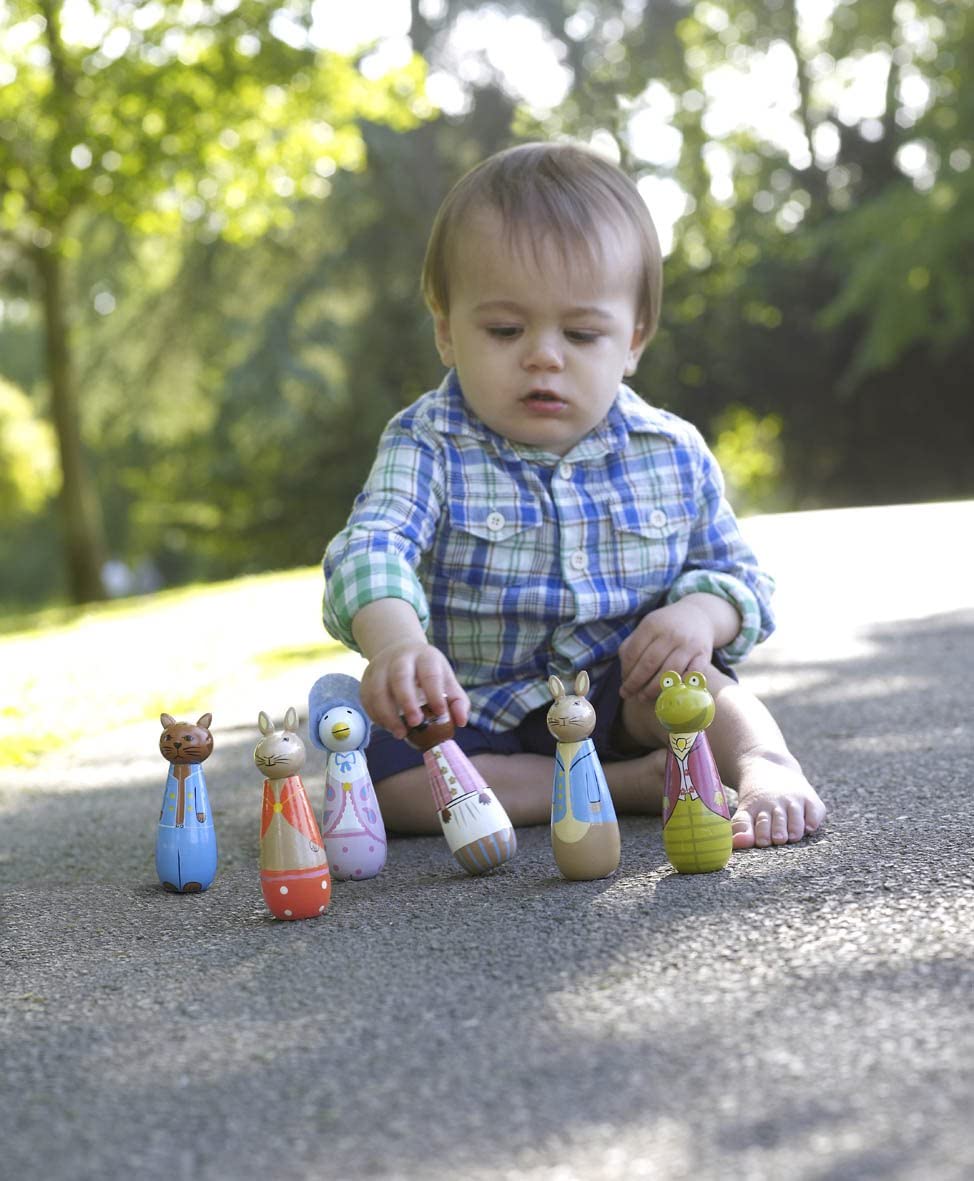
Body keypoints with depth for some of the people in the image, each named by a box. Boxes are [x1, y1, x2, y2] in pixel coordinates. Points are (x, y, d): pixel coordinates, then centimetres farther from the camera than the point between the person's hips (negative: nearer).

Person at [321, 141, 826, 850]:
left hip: (623, 696, 0)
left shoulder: (674, 455, -2)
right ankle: (629, 784, -28)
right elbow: (371, 549, -28)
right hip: (477, 715, 0)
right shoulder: (430, 446, -11)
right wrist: (395, 642, -52)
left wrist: (703, 613, -19)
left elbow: (734, 572, 8)